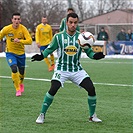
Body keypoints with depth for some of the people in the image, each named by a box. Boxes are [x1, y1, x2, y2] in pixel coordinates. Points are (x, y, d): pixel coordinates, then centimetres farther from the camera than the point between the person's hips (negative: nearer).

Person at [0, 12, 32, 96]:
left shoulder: (23, 29, -15)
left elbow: (30, 41, -23)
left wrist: (20, 41, -37)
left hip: (21, 53, 2)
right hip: (10, 53, -2)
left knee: (22, 72, 12)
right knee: (14, 69, -23)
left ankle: (21, 84, 48)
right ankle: (18, 89, -9)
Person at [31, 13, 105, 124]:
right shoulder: (59, 37, -5)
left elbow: (89, 51, 3)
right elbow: (50, 49, 3)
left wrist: (95, 55, -19)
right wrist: (41, 56, -15)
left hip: (77, 69, 2)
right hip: (62, 69, -2)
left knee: (91, 88, -11)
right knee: (53, 89, -22)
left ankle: (92, 115, 8)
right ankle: (42, 115, -5)